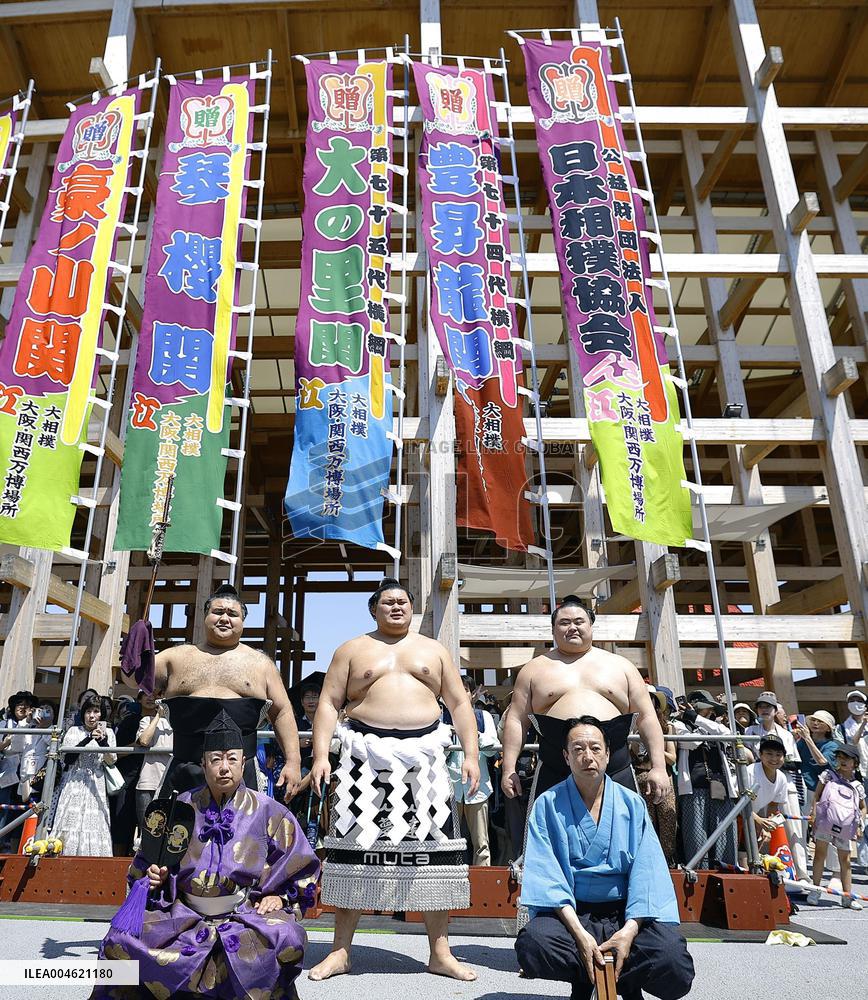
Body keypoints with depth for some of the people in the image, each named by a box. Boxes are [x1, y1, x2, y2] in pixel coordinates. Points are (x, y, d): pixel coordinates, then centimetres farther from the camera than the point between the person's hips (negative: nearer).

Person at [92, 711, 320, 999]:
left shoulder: (267, 813, 1)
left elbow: (301, 868, 9)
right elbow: (145, 864, 17)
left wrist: (280, 897, -6)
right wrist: (155, 877, -3)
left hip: (246, 915, -2)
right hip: (184, 915, 2)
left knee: (286, 937, -33)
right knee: (121, 938, -20)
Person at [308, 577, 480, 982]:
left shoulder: (434, 650, 14)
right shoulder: (351, 650, 9)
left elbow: (459, 704, 11)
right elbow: (329, 704, 4)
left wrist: (471, 754, 0)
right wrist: (320, 755, -8)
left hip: (423, 755, 2)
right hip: (367, 755, -1)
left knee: (433, 848, 1)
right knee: (354, 846, 1)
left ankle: (440, 952, 14)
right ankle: (340, 951, 15)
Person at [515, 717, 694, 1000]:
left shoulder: (632, 803, 5)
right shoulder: (548, 804, -1)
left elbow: (647, 872, -3)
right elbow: (546, 873, -9)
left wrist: (630, 929, -19)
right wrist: (579, 932, -22)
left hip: (623, 913, 1)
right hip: (569, 913, 0)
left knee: (676, 970, -27)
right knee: (533, 944, -32)